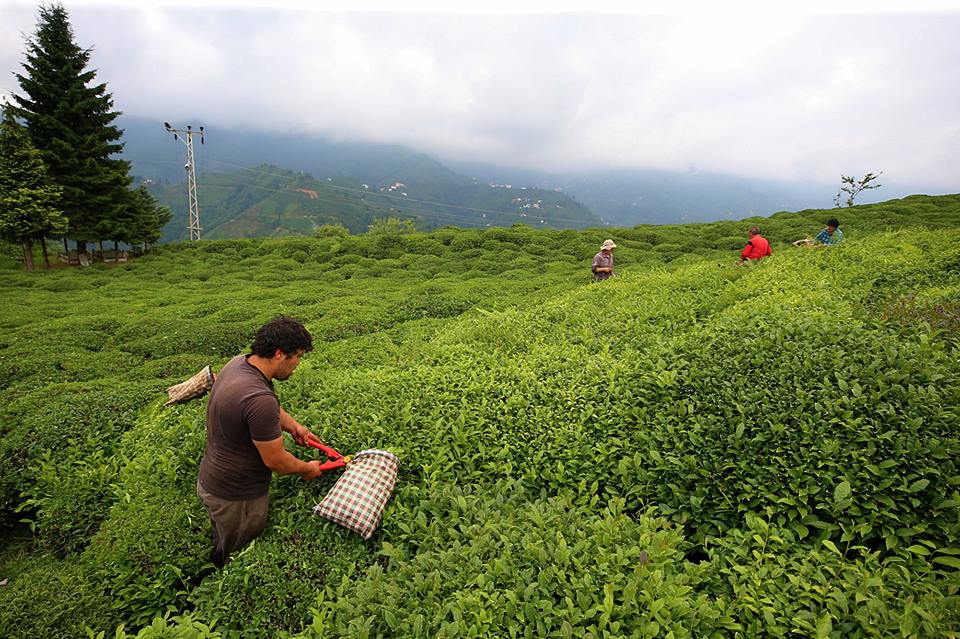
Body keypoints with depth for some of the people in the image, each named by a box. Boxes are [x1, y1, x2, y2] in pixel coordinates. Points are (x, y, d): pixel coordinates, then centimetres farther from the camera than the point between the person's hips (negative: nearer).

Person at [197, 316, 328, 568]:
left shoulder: (238, 362, -8)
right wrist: (307, 469, -7)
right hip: (234, 498, -9)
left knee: (223, 550, 31)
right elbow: (276, 461, -25)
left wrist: (292, 425, 5)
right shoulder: (260, 400, -38)